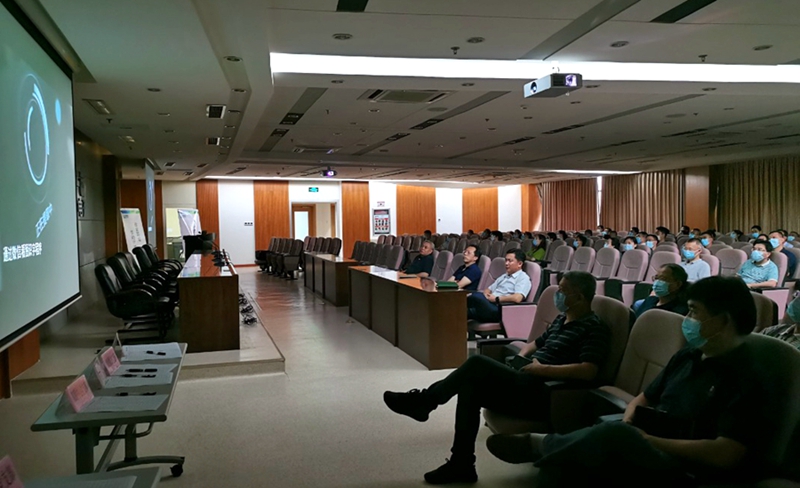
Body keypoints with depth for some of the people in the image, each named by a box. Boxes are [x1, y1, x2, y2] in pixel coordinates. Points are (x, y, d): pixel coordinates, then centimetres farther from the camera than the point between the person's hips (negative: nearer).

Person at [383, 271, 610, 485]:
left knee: (478, 364, -21)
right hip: (527, 384, 9)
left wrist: (543, 369, -20)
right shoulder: (561, 319, 18)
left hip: (543, 395, -9)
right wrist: (521, 356, 8)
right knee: (470, 386, -11)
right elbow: (536, 343, 31)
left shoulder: (595, 328, -9)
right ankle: (461, 464, -6)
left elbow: (588, 371, -23)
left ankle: (424, 401, -4)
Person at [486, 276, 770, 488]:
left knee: (613, 436, -34)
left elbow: (723, 454, -20)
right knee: (564, 463, -24)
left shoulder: (746, 378, -11)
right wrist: (629, 428, -4)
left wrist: (646, 440, -16)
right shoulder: (687, 356, 14)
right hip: (647, 456, 7)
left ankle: (538, 443, -16)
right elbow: (643, 399, 20)